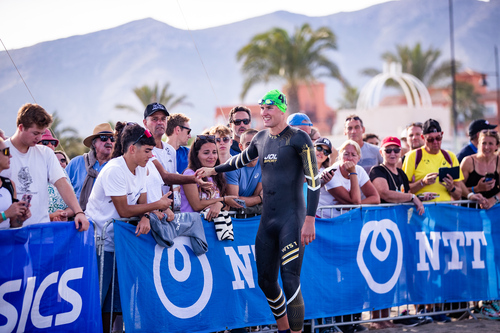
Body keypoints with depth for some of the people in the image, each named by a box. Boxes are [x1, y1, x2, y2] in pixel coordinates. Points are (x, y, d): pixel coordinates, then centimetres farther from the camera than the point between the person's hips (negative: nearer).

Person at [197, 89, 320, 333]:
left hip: (292, 219, -7)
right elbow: (242, 159, 34)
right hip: (267, 219, 7)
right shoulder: (261, 138, 12)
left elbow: (313, 180, -12)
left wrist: (309, 220, -17)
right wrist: (214, 170, 35)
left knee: (290, 283, -14)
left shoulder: (298, 139, -8)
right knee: (266, 281, 9)